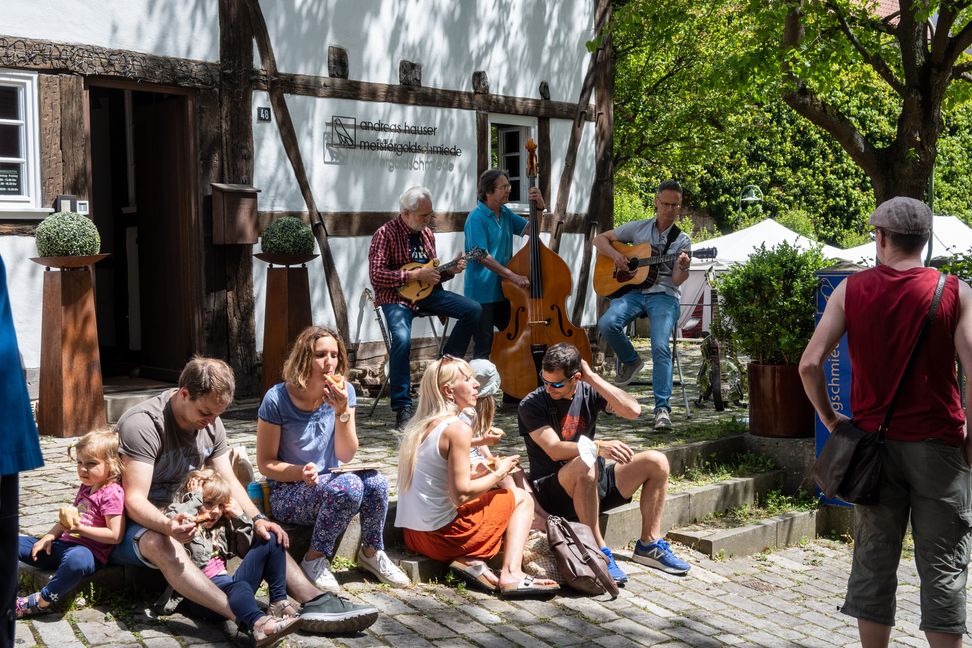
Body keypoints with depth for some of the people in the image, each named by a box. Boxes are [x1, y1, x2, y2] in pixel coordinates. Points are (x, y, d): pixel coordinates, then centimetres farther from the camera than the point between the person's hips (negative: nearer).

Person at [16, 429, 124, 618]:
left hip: (88, 551, -9)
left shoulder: (112, 493, -13)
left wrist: (79, 528, -20)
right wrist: (49, 536, 9)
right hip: (64, 544, 10)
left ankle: (42, 601, -28)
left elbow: (115, 535, -19)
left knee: (77, 558, -43)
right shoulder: (85, 488, 15)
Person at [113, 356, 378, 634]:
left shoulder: (211, 423, 1)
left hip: (183, 516, 7)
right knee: (162, 545, -41)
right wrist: (167, 525, -48)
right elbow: (135, 501, -27)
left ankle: (315, 601, -22)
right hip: (140, 523, -7)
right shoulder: (143, 423, -23)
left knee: (262, 533, -8)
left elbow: (228, 482, 3)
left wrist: (256, 519, -16)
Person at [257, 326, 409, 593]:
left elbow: (346, 456, -7)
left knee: (375, 481, -27)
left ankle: (371, 552, -1)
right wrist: (301, 472, -28)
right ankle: (315, 560, -11)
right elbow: (265, 463, -9)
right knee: (349, 486, -33)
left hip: (329, 482, 4)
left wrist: (342, 411, -22)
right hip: (287, 494, -4)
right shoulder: (277, 399, -16)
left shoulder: (343, 392, -5)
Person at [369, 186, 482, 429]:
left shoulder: (426, 233, 13)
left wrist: (451, 270, 0)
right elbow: (376, 275, -18)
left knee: (473, 310, -10)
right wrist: (415, 275, -20)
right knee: (402, 339, -35)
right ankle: (402, 408, -25)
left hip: (426, 293, 7)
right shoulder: (386, 234, -9)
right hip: (395, 297, -7)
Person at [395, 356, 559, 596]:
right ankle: (511, 575, -7)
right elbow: (461, 494, -19)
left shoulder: (417, 425, 10)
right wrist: (499, 473, -5)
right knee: (522, 498, 9)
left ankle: (469, 561, 4)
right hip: (440, 536, -8)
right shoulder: (458, 427, -15)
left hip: (413, 535, 8)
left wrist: (484, 474, 10)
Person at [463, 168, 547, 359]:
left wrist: (539, 208, -7)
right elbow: (483, 257, -22)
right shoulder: (477, 218, -16)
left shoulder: (505, 213, 7)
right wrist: (513, 276, -27)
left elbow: (530, 230, 12)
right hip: (481, 293, -8)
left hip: (503, 291, 8)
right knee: (484, 348, 1)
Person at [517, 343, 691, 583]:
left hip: (594, 484, 6)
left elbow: (633, 410, -14)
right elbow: (554, 450, -23)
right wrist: (598, 446, -37)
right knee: (585, 465, -38)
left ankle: (649, 545, -2)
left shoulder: (588, 392, 1)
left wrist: (592, 377, -16)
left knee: (656, 462, -8)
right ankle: (599, 552, -29)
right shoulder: (532, 405, -11)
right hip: (553, 490, -5)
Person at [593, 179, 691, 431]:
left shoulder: (682, 240, 10)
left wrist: (683, 268, -24)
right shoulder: (637, 228, 14)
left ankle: (662, 408, -26)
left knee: (661, 347, -27)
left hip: (664, 295, -2)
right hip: (633, 290, 2)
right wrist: (614, 254, -4)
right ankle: (630, 361, 0)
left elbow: (677, 280, -1)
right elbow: (599, 239, 16)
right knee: (607, 323, -29)